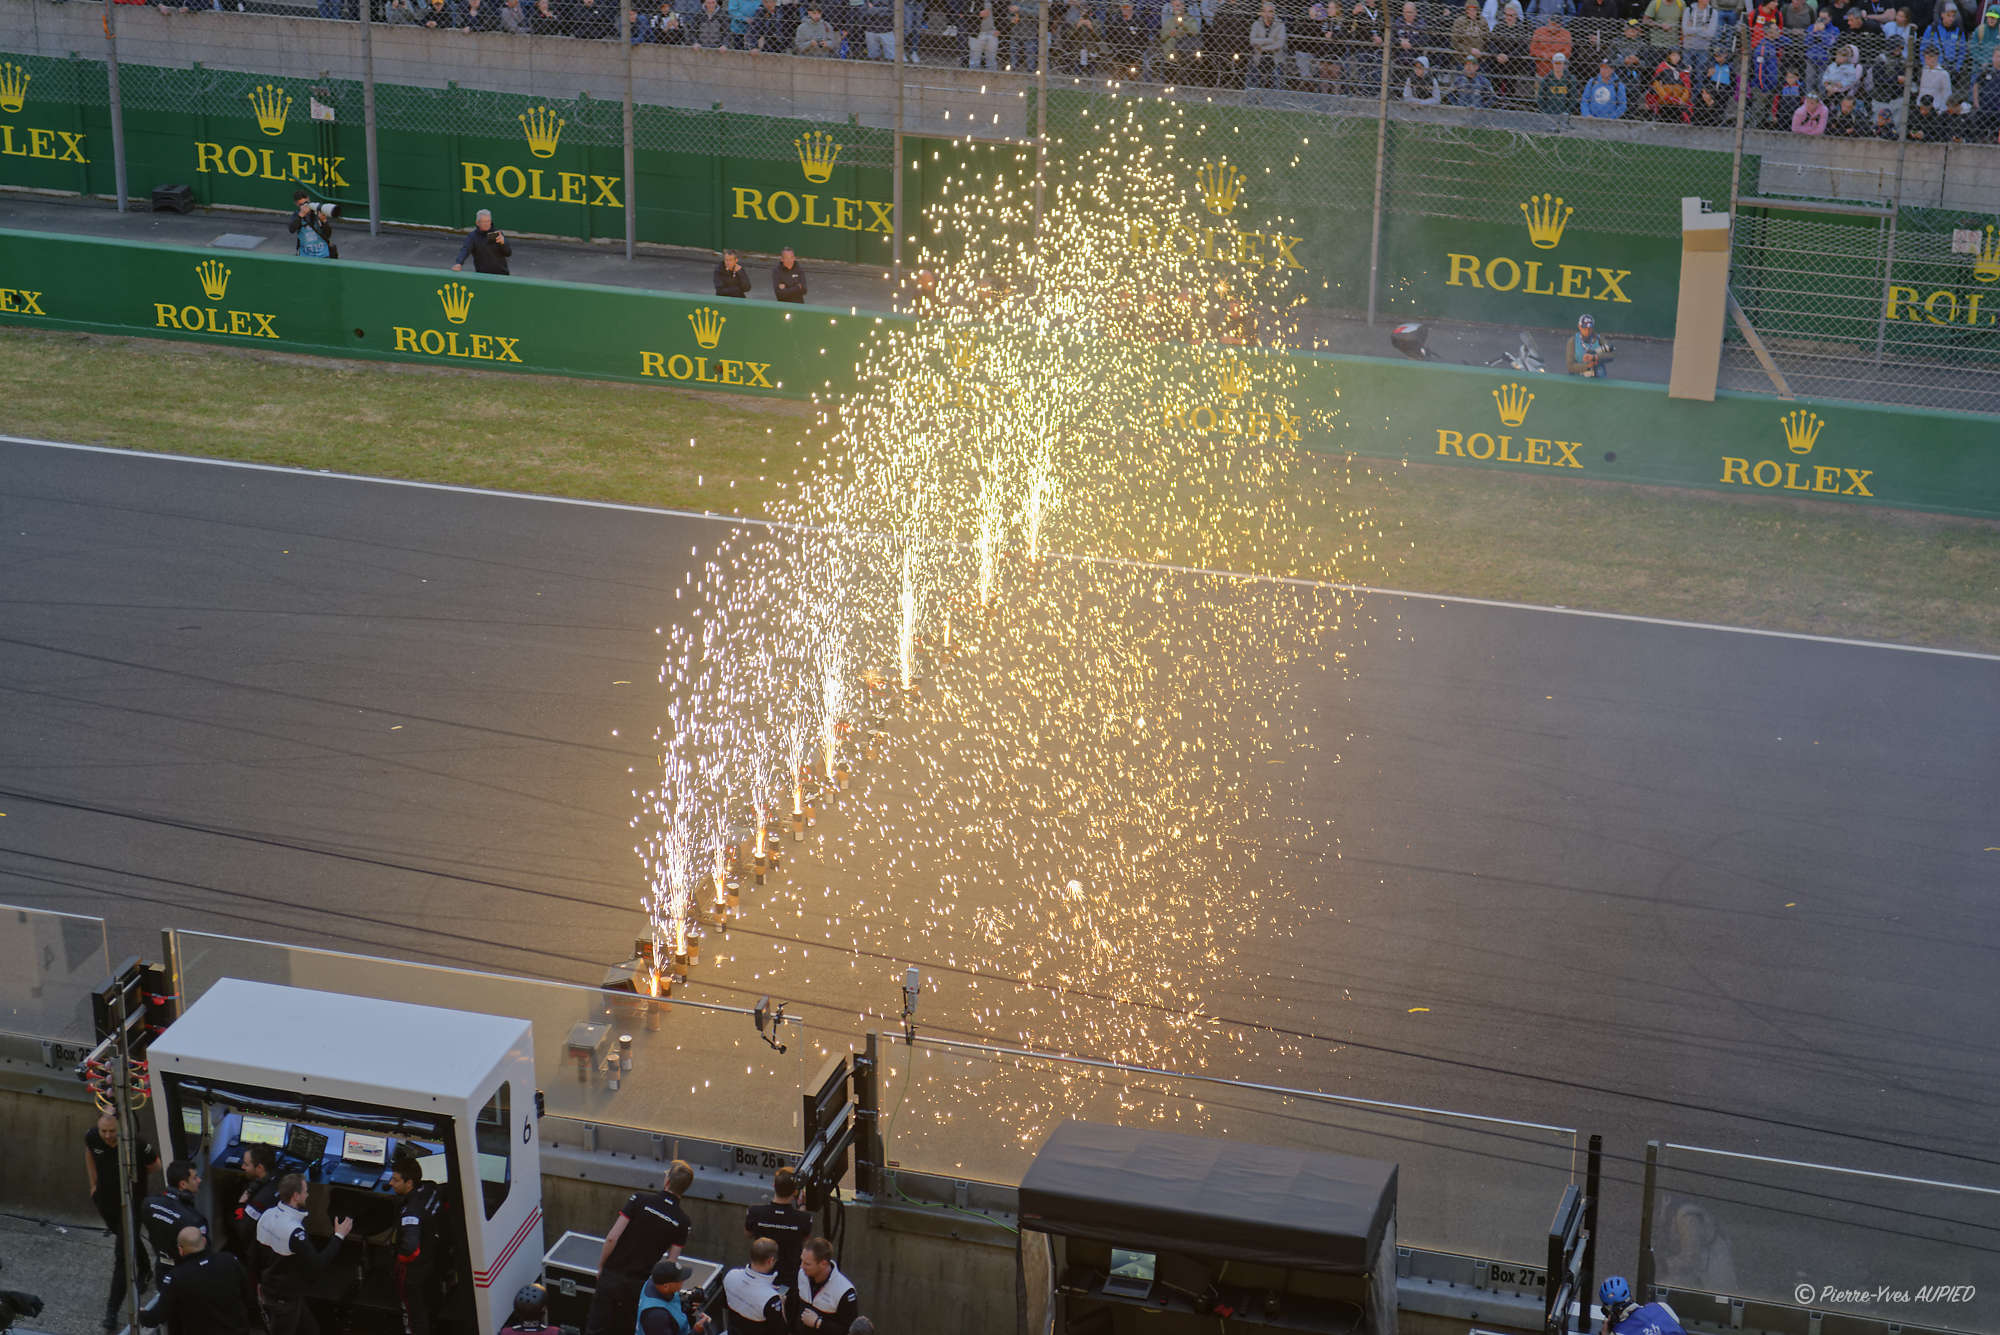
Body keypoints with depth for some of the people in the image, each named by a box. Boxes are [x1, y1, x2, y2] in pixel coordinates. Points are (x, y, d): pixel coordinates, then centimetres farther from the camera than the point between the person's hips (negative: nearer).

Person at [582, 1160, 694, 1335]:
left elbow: (612, 1238, -12)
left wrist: (601, 1266, 2)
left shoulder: (640, 1200, -10)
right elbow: (671, 1263, -1)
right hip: (640, 1285, 2)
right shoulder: (682, 1221, -3)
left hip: (612, 1276, -2)